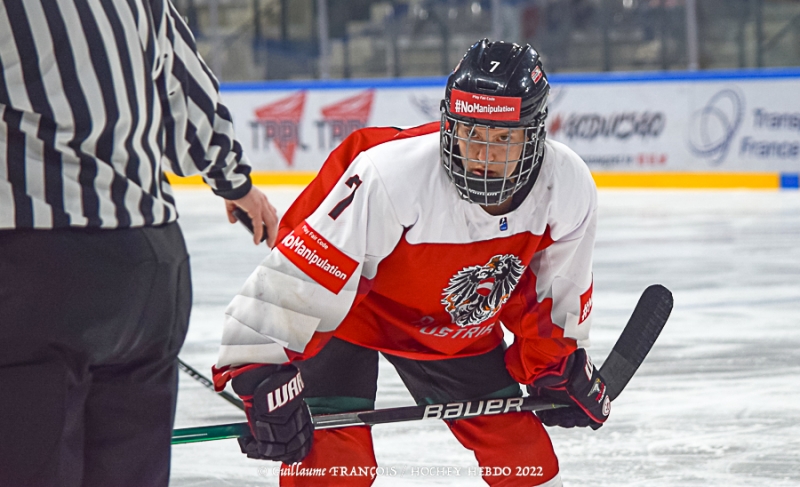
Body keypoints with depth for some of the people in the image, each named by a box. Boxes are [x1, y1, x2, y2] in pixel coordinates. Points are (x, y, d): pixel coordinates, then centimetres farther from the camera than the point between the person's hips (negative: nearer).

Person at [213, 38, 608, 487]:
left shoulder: (570, 188, -23)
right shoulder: (391, 176, -39)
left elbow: (558, 286, -1)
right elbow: (295, 279, -35)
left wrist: (557, 364, 7)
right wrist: (263, 378, -37)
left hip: (462, 324, 5)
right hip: (349, 312, -5)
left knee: (520, 447, 6)